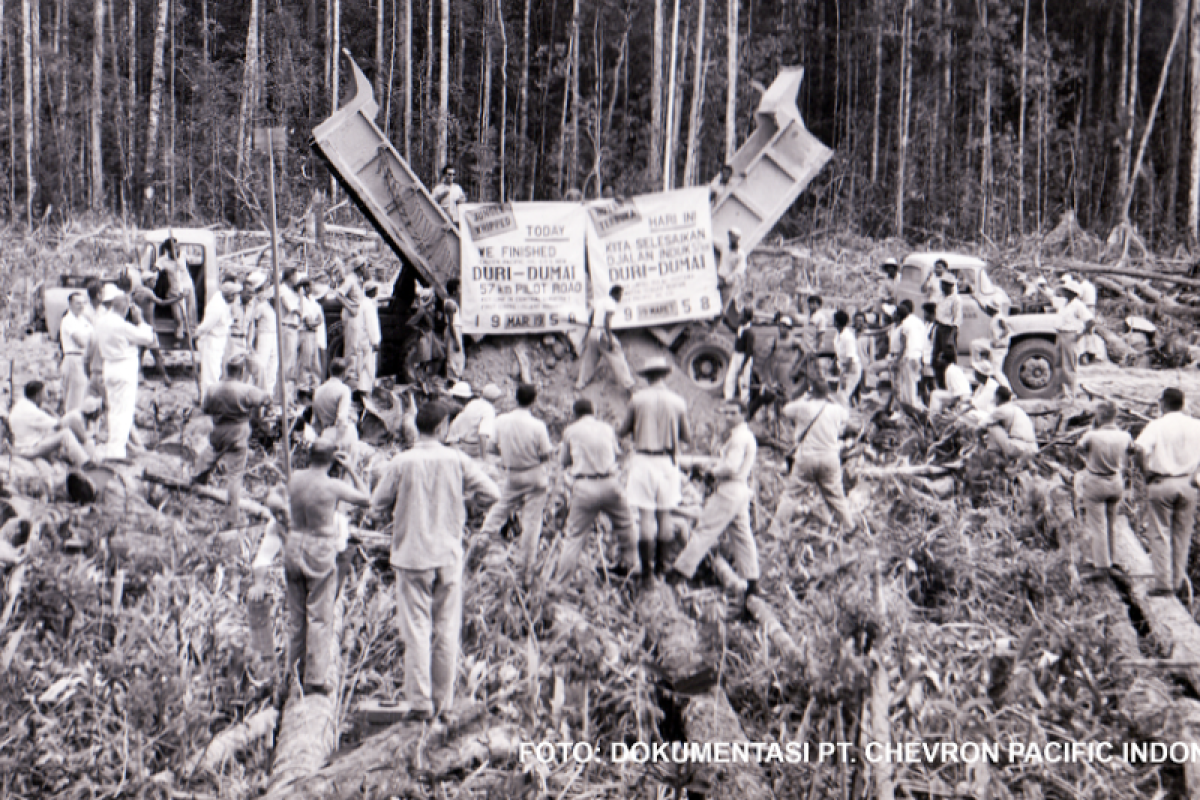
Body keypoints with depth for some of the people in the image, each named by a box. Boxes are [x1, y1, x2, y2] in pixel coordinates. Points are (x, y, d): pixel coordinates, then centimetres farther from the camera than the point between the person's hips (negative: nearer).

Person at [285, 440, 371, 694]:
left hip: (294, 546, 5)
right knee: (320, 617, 2)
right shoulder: (333, 486, -15)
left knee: (296, 616, 15)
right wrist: (350, 470, 3)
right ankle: (315, 679, 4)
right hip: (321, 551, -5)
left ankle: (295, 673, 24)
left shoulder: (295, 478, -1)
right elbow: (366, 499, -2)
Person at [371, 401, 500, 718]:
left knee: (416, 629, 2)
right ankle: (443, 700, 14)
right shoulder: (456, 460, -4)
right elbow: (491, 494, -2)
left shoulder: (401, 463, -8)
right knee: (447, 629, 10)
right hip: (449, 554, 2)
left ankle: (420, 701, 1)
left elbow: (378, 504, -1)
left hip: (412, 554, -1)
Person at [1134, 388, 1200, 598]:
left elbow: (1140, 449, -24)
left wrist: (1145, 471, -9)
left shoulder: (1156, 425, -9)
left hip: (1160, 483, -4)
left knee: (1160, 534, 2)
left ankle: (1163, 583, -2)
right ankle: (1179, 581, 16)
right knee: (1182, 535, 12)